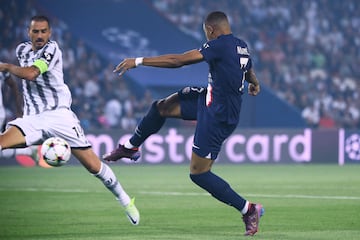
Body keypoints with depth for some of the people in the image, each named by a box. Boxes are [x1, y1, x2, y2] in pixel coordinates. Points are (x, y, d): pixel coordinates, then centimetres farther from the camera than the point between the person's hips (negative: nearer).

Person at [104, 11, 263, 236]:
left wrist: (139, 61, -13)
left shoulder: (220, 45, -20)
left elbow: (178, 60, -20)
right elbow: (249, 72, 30)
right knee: (162, 107, 14)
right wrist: (254, 83, 56)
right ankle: (130, 147, 34)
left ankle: (248, 209, 1)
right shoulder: (242, 47, 7)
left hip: (218, 115, -9)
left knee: (199, 173, -4)